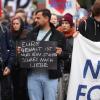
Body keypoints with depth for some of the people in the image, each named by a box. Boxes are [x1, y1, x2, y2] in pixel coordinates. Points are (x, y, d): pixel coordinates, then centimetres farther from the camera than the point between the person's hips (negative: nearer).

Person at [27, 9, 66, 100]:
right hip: (33, 74, 3)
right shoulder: (32, 34, 13)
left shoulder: (59, 35, 1)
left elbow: (66, 53, 1)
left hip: (50, 75, -3)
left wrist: (60, 53, -20)